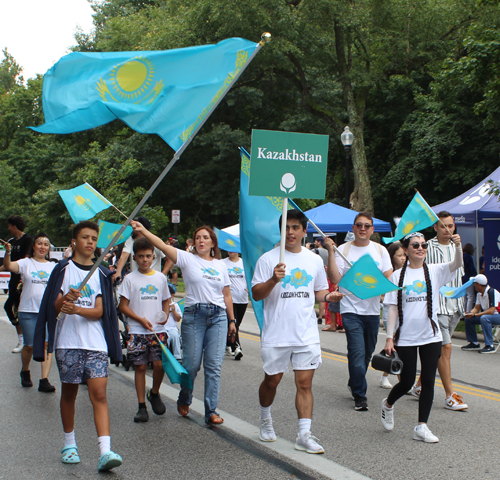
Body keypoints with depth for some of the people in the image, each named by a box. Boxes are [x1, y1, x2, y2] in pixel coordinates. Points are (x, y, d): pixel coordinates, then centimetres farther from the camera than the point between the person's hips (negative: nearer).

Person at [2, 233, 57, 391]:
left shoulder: (53, 266, 13)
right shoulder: (26, 263, 3)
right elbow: (9, 266, -15)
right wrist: (8, 253, -34)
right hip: (28, 311, -1)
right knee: (30, 345, 4)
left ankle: (44, 380, -9)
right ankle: (25, 372, 32)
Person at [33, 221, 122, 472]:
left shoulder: (101, 274, 11)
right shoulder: (63, 269, 5)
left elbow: (99, 311, 2)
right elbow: (54, 306, 0)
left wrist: (77, 309, -17)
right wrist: (65, 299, -22)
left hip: (96, 343, 1)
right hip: (68, 342, -1)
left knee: (99, 394, -9)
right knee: (69, 393, 9)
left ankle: (105, 451, -16)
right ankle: (69, 444, 26)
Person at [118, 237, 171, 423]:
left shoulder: (160, 278, 9)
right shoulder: (130, 279, 1)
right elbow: (123, 306, 0)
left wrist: (165, 315, -1)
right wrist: (141, 319, -11)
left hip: (158, 330, 1)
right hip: (137, 331, -1)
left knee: (159, 364, -10)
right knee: (140, 366, 1)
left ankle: (154, 394, 19)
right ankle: (142, 406, 11)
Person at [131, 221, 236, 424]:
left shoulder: (220, 265, 14)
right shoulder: (188, 259, 3)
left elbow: (227, 295, 17)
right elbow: (163, 246, -10)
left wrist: (231, 320, 15)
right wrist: (143, 231, -21)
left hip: (218, 316, 2)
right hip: (193, 315, -2)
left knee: (214, 365, -2)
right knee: (191, 364, 1)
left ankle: (211, 411, 5)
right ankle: (184, 400, 29)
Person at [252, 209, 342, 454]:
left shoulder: (314, 260, 10)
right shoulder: (268, 259, -3)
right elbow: (256, 294, -7)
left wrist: (328, 296, -2)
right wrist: (273, 280, -24)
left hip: (307, 335, 2)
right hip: (276, 335, -2)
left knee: (305, 383, -2)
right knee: (271, 381, 11)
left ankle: (304, 434, 1)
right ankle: (266, 419, 37)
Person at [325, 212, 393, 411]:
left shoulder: (380, 250, 7)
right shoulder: (343, 250, -3)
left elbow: (389, 279, 5)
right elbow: (335, 279, -12)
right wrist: (330, 253, -19)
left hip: (373, 310, 4)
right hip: (351, 310, -4)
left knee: (367, 353, 15)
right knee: (357, 353, -11)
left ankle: (354, 384, 37)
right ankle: (360, 396, -1)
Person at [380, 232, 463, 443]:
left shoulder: (435, 271, 2)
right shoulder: (398, 275, 0)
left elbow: (457, 264, -17)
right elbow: (393, 308, 0)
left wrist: (458, 246, -37)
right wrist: (389, 338, -5)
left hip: (431, 336, 1)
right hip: (405, 338, -1)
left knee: (428, 381, 1)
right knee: (407, 382, 4)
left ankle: (421, 426, 10)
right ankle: (388, 404, 34)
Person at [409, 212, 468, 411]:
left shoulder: (456, 248, 12)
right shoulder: (428, 248, -8)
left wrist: (460, 298, 11)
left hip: (454, 306, 7)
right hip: (436, 305, -7)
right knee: (445, 347, -11)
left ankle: (419, 385, 25)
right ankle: (450, 396, -7)